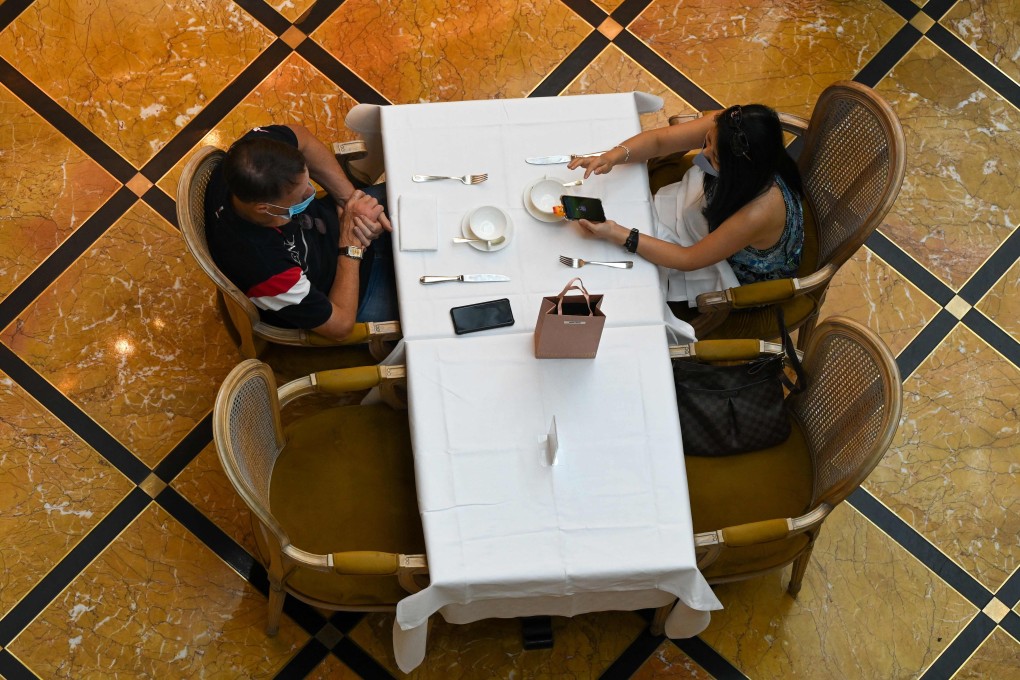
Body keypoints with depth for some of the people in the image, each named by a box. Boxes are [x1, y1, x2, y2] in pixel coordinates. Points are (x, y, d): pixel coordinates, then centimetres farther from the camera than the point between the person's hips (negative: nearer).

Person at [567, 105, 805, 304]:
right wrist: (612, 156, -33)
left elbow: (689, 260, -31)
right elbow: (659, 140, -15)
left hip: (741, 277, -5)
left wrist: (618, 236, -35)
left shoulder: (759, 212, -44)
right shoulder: (721, 128, -29)